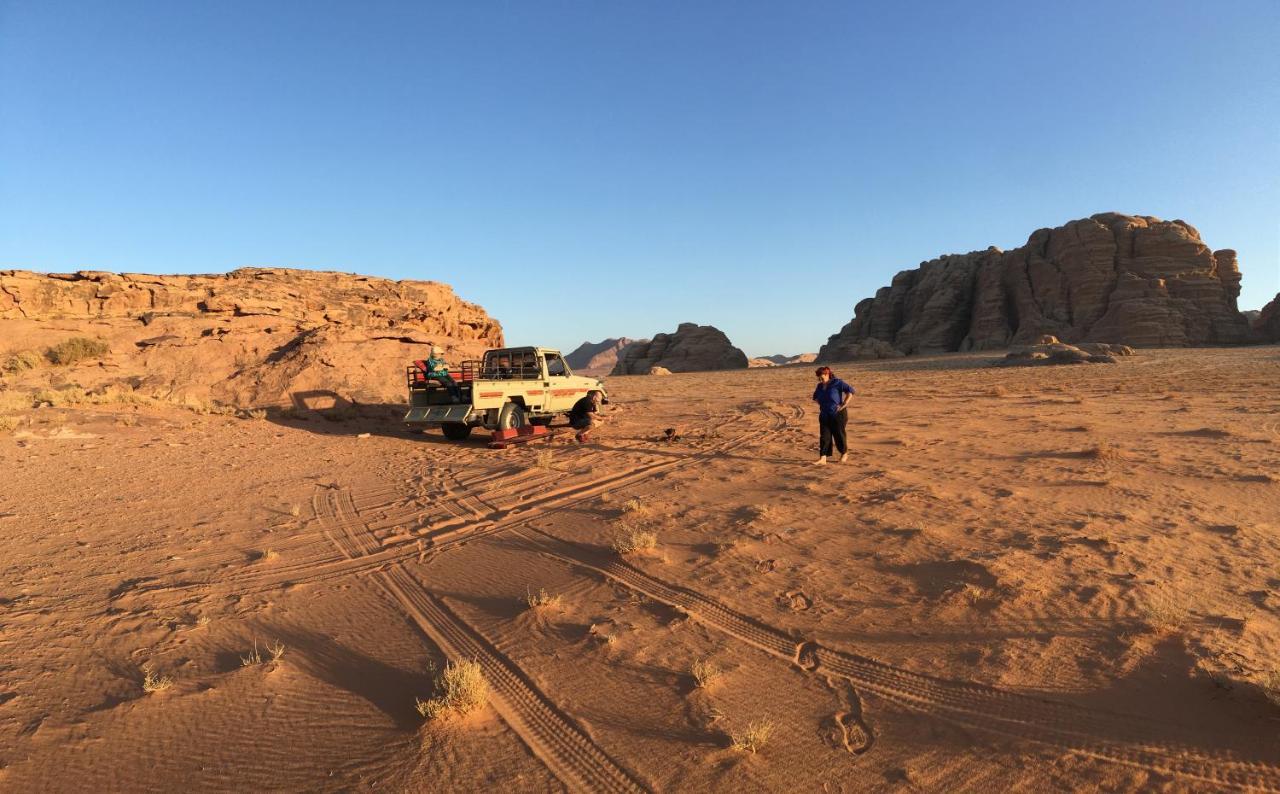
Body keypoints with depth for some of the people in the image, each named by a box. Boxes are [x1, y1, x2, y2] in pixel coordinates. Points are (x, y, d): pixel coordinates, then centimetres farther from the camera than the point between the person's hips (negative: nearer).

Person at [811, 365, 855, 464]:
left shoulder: (837, 383, -10)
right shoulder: (820, 386, 9)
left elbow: (850, 390, -14)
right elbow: (815, 397, 29)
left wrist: (844, 404, -16)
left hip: (837, 415, -5)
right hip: (824, 415, 6)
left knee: (839, 435, 5)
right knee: (824, 436, -2)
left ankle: (844, 453, 27)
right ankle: (823, 458, -6)